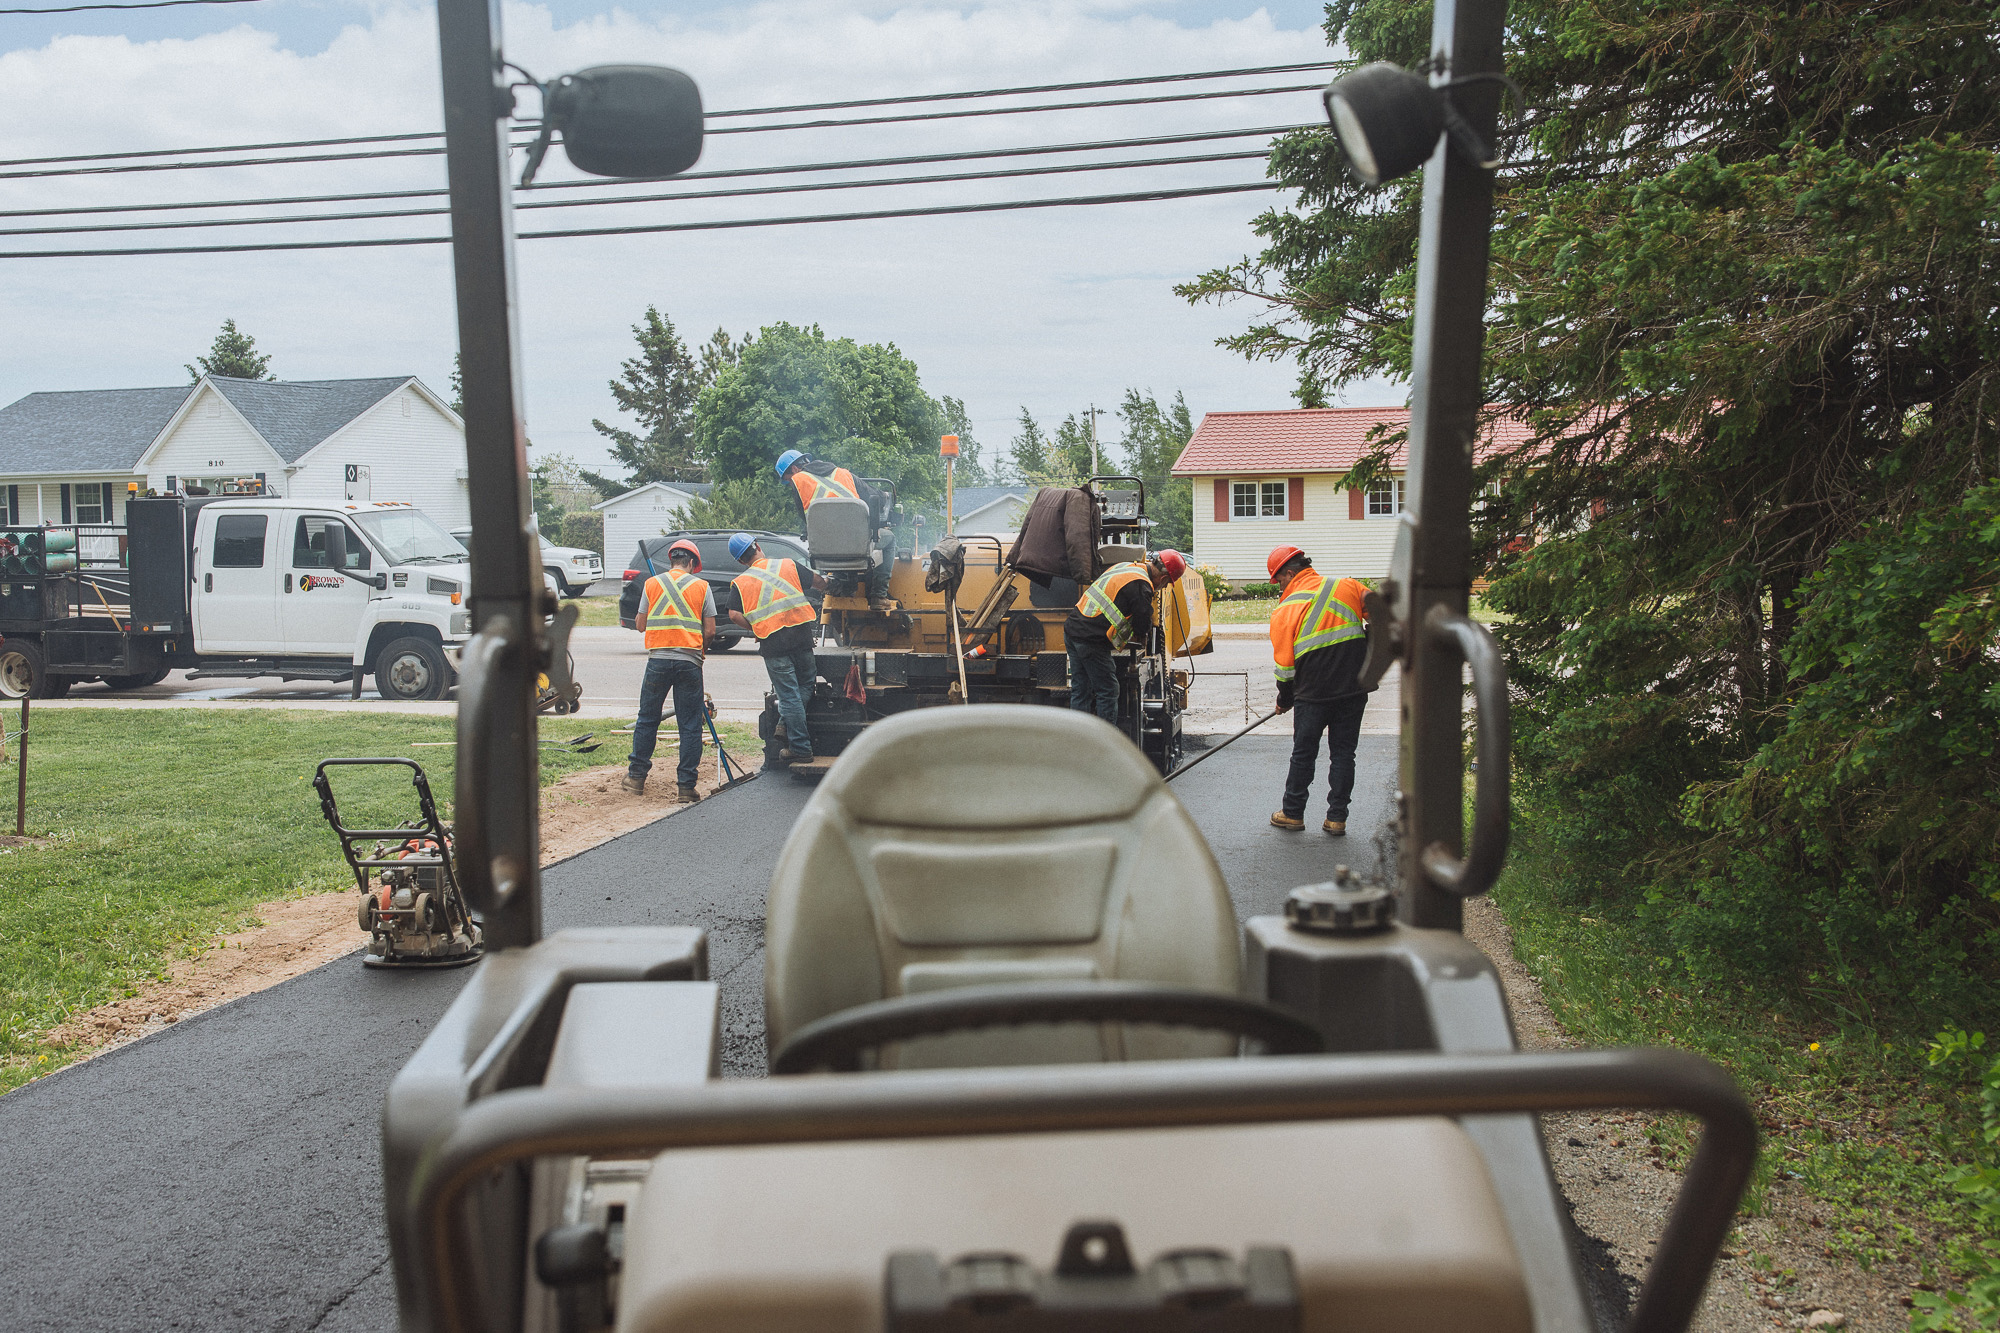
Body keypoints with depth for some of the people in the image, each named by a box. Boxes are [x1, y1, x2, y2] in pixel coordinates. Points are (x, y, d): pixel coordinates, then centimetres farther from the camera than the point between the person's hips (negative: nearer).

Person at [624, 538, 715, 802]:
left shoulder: (652, 584, 6)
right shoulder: (701, 586, 3)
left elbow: (640, 625, 8)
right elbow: (710, 631, 0)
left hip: (658, 659, 1)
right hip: (689, 661, -1)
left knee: (647, 719, 14)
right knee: (690, 725, 3)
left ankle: (636, 777, 19)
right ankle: (686, 785, 3)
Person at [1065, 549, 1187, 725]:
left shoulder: (1124, 566, 16)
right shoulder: (1141, 585, -13)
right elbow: (1143, 623, -5)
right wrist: (1138, 636, 18)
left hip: (1072, 630, 9)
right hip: (1091, 640, -9)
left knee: (1080, 690, 13)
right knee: (1108, 690, 0)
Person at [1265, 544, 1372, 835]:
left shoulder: (1285, 609, -5)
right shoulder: (1348, 587, 1)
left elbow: (1284, 664, -1)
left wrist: (1284, 701, 13)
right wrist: (1369, 645, 23)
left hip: (1312, 695, -2)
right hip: (1354, 690, 3)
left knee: (1304, 754, 12)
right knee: (1343, 753, 11)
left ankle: (1293, 813, 21)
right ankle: (1337, 818, 14)